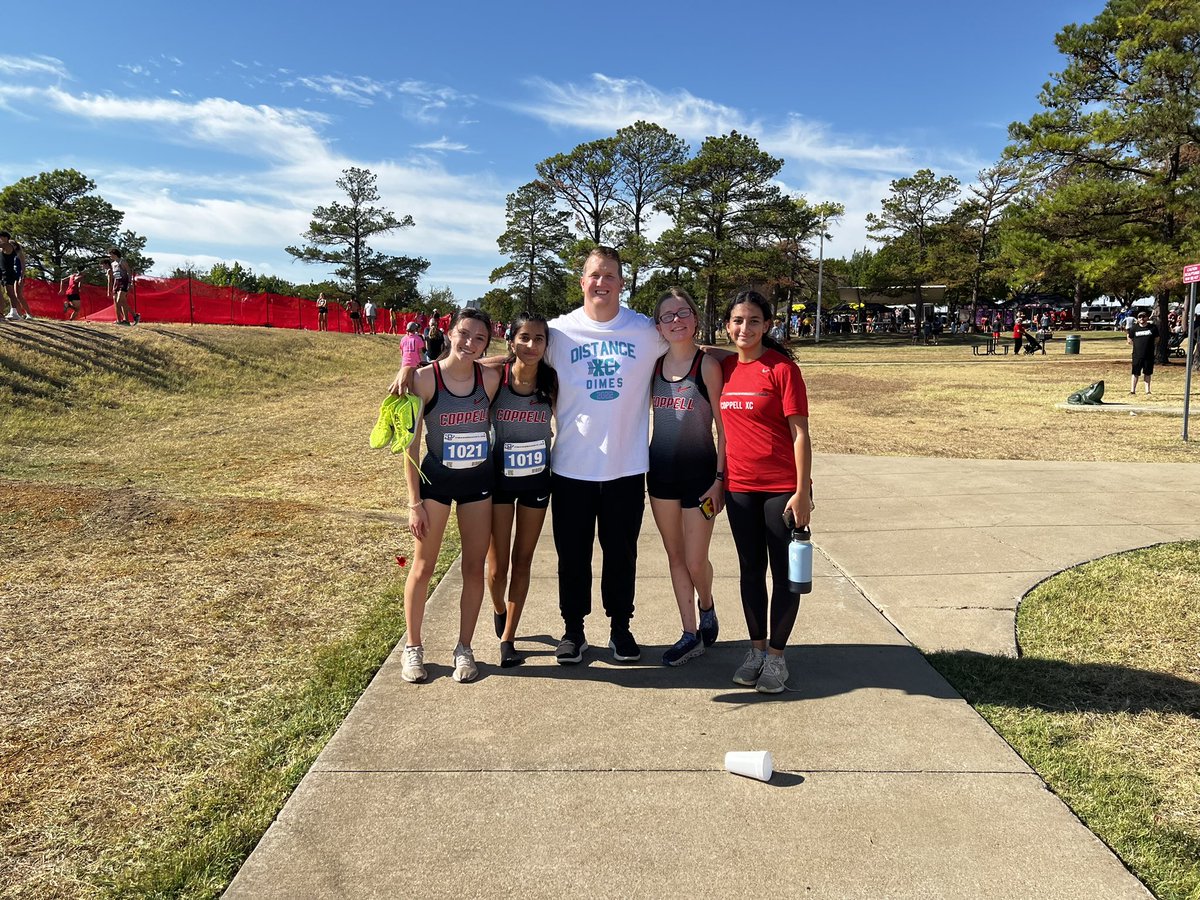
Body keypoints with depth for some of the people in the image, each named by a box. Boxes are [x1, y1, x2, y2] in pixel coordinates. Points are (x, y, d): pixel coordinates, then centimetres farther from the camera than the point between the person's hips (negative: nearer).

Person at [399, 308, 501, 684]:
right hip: (435, 480, -2)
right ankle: (412, 648, 23)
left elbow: (495, 426, 4)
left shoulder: (490, 378, -7)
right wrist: (414, 502, -10)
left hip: (478, 482, 2)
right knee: (423, 567, 6)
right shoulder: (425, 378, -14)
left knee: (474, 567, 8)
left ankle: (464, 649, 23)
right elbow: (411, 443, -10)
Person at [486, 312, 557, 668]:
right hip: (499, 477, -1)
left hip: (537, 479, 2)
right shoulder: (495, 377, -15)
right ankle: (499, 609, 39)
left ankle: (508, 637, 25)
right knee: (497, 564, 4)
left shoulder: (551, 381, -10)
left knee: (523, 559, 10)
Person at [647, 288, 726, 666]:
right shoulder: (655, 364, 4)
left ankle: (707, 606, 33)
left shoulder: (707, 365, -9)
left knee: (695, 561, 0)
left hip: (699, 470, -4)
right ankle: (691, 634, 23)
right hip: (661, 469, 5)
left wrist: (719, 477, -11)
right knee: (675, 555, 10)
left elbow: (722, 426, -8)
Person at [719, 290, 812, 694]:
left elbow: (800, 433, -11)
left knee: (785, 571, 5)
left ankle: (776, 655, 19)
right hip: (739, 486, 5)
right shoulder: (724, 368, 5)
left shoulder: (782, 368, -9)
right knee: (750, 569, 13)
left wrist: (802, 492, -14)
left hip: (782, 486, -4)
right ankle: (756, 648, 26)